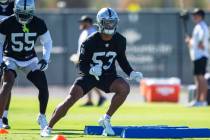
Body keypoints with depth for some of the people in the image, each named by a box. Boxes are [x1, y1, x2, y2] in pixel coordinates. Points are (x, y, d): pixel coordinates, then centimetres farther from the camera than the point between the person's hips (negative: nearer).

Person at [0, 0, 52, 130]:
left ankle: (42, 117, 18)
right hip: (11, 59, -3)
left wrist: (45, 58, -11)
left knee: (43, 86, -8)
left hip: (30, 60, 3)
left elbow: (47, 42, 3)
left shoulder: (38, 24, -13)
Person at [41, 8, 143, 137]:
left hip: (108, 76, 3)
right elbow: (81, 65, -13)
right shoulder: (90, 42, -19)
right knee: (72, 98, -21)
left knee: (125, 88, -26)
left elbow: (122, 60, 10)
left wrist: (132, 73, -5)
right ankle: (48, 128, -9)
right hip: (89, 75, -3)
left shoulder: (119, 40, -7)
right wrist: (91, 70, -34)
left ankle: (106, 119, -9)